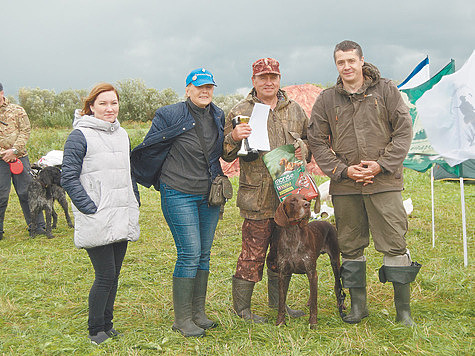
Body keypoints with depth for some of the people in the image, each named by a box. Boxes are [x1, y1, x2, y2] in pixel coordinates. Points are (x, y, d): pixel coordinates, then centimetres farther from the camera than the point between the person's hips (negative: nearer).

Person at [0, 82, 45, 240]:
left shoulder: (17, 110, 6)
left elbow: (25, 131, 1)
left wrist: (14, 150, -12)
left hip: (20, 157, 0)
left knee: (26, 193, 4)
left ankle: (37, 227, 13)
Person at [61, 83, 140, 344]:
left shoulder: (122, 134, 15)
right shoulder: (80, 136, -7)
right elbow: (69, 178, -10)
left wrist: (135, 202, 15)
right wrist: (90, 208, -15)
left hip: (122, 220, 7)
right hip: (97, 222, -6)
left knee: (114, 274, 12)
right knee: (105, 276, -5)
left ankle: (107, 324, 26)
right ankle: (95, 330, 12)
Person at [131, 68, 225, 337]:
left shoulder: (219, 116, 8)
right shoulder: (171, 115, -9)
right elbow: (149, 148, -2)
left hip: (210, 194, 6)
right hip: (180, 194, -6)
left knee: (204, 253, 10)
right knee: (190, 253, -9)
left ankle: (198, 313, 22)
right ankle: (182, 319, 3)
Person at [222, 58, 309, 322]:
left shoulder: (294, 110, 12)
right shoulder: (240, 112, 0)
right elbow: (226, 154, 1)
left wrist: (304, 149, -1)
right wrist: (233, 137, -20)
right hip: (257, 197, -5)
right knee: (253, 253, -3)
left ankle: (278, 302, 31)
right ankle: (241, 307, 13)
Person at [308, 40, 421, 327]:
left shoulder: (386, 90, 4)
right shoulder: (326, 99, 7)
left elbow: (404, 131, 1)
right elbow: (317, 142, 6)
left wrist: (381, 165, -10)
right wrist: (343, 170, -6)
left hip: (384, 182, -2)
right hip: (345, 186, 2)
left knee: (395, 244, -1)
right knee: (350, 247, 8)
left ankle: (403, 308, 13)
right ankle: (358, 305, 23)